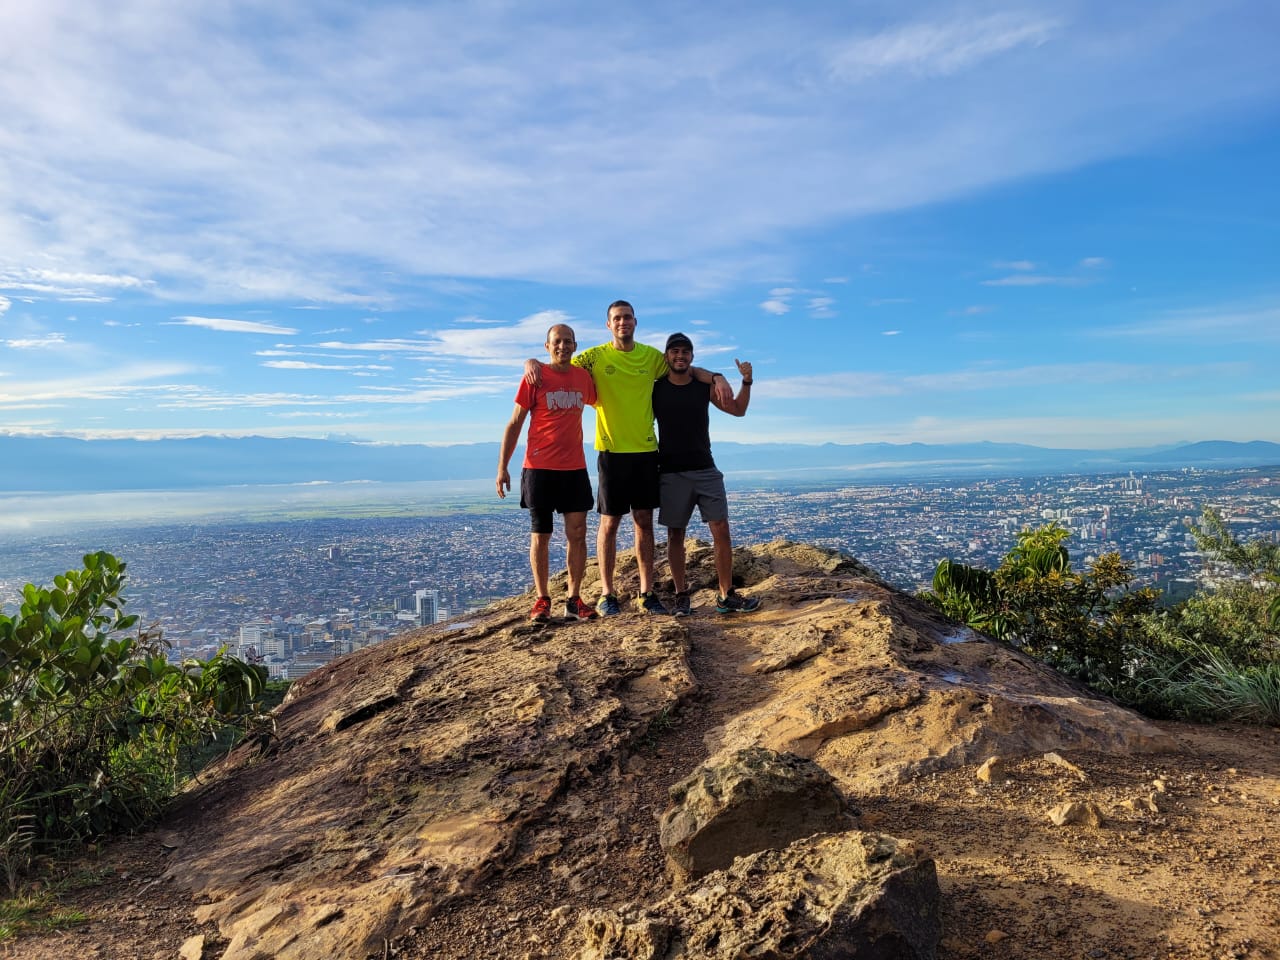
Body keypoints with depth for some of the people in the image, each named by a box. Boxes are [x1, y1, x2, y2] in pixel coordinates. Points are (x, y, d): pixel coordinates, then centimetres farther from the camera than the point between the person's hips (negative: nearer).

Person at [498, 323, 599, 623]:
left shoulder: (584, 377, 6)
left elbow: (599, 403, 26)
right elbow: (514, 423, -3)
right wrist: (502, 467, -8)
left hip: (575, 469, 3)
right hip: (539, 469, -3)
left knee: (577, 534, 1)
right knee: (540, 536, 4)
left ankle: (574, 600, 9)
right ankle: (542, 600, 13)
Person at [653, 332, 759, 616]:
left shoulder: (705, 386, 7)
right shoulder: (655, 390, 1)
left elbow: (738, 409, 14)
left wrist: (746, 381, 0)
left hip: (705, 469, 2)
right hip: (671, 472, -2)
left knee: (721, 529, -5)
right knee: (675, 534, 2)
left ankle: (726, 595, 1)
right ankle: (681, 596, 11)